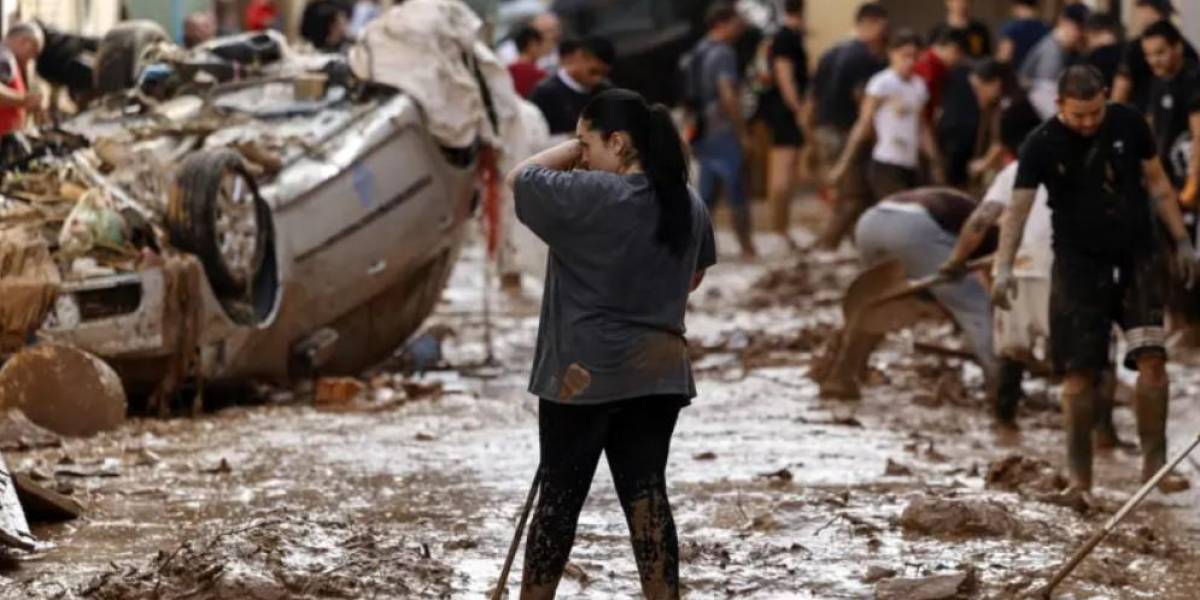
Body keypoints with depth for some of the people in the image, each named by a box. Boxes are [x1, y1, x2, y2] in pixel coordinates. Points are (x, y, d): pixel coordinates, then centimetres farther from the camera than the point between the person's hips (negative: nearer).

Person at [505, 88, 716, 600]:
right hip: (660, 370, 6)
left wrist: (577, 146, 4)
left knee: (560, 494, 4)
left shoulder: (589, 196, -15)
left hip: (584, 372, -5)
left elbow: (519, 178, -2)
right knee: (647, 494, 5)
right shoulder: (688, 205, 7)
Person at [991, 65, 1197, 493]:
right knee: (1079, 372, -3)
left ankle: (1154, 462, -5)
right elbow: (1018, 208, -12)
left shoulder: (1128, 125, -2)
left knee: (1151, 358, -11)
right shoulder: (1043, 145, -8)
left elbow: (1157, 184, 9)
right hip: (1078, 262, -1)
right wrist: (1004, 267, -25)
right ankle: (1079, 474, 6)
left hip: (1138, 254, 1)